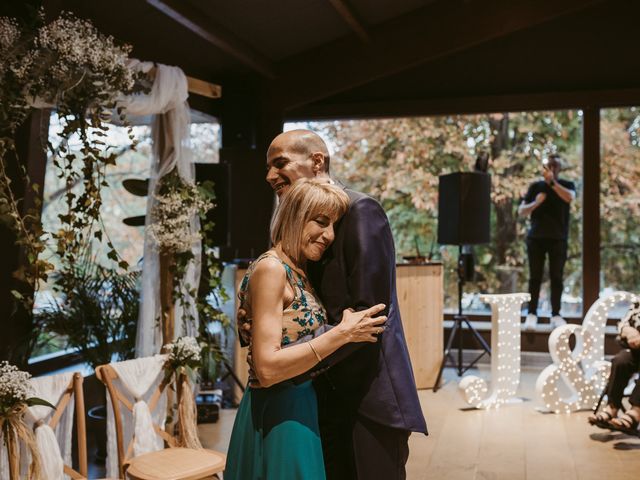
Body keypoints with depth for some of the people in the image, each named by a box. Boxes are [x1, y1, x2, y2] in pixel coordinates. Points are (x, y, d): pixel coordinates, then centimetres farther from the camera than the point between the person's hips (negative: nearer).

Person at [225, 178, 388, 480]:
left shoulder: (298, 272, 9)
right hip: (279, 415, -9)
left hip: (299, 409, 9)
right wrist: (342, 333, -22)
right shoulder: (271, 268, -17)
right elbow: (267, 368, -23)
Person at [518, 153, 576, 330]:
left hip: (558, 238, 0)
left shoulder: (566, 185, 5)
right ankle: (531, 314, 2)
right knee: (535, 277, 0)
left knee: (556, 277, 1)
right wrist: (536, 202, -12)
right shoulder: (535, 186, 7)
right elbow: (521, 211, 5)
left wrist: (552, 182, -20)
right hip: (536, 238, 1)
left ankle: (556, 314, 8)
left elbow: (569, 198, -19)